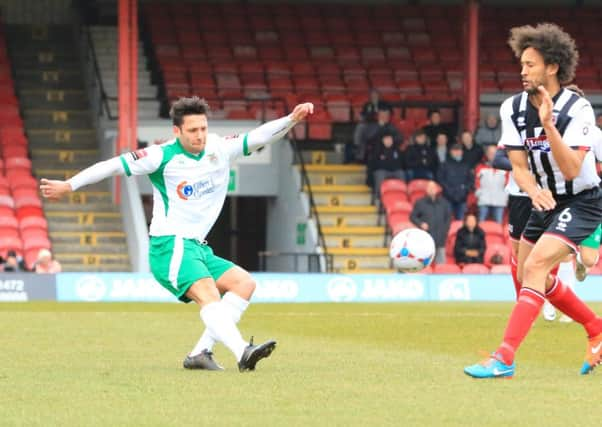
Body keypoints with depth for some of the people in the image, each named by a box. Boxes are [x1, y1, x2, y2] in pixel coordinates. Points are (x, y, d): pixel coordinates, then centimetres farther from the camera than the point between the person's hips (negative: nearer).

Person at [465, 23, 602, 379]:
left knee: (535, 267, -25)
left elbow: (572, 169, -30)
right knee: (530, 276, 16)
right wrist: (533, 189, -28)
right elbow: (518, 166, -5)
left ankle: (505, 358, -30)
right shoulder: (513, 109, -5)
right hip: (546, 201, 8)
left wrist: (548, 125, -41)